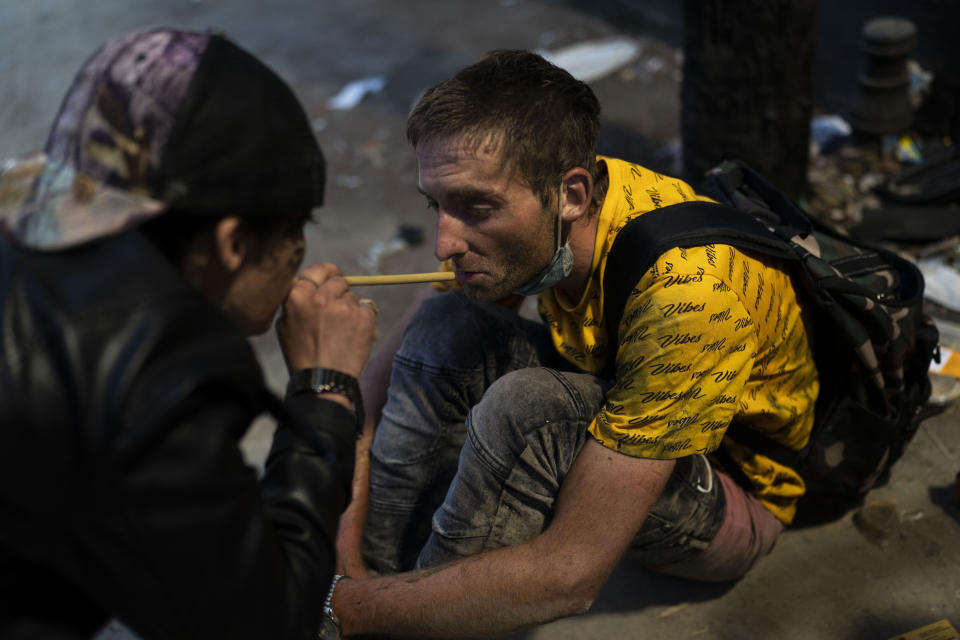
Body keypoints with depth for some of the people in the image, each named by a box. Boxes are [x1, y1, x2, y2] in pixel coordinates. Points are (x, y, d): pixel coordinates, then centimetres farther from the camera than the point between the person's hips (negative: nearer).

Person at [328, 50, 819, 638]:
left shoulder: (687, 293, -38)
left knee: (526, 406, -33)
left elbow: (570, 573, -38)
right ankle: (374, 571, -6)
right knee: (449, 325, -14)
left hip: (738, 493, -6)